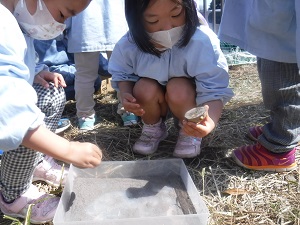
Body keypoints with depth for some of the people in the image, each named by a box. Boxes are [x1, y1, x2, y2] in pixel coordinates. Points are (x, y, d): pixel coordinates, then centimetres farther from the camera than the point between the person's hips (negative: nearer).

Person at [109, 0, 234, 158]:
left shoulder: (202, 42, -34)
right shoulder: (129, 45, -24)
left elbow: (214, 91, -34)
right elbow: (122, 74, -3)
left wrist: (210, 121, -55)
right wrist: (125, 94, -26)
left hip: (187, 97, -2)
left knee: (178, 89, -34)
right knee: (145, 89, -29)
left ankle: (189, 133, -1)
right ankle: (153, 128, 5)